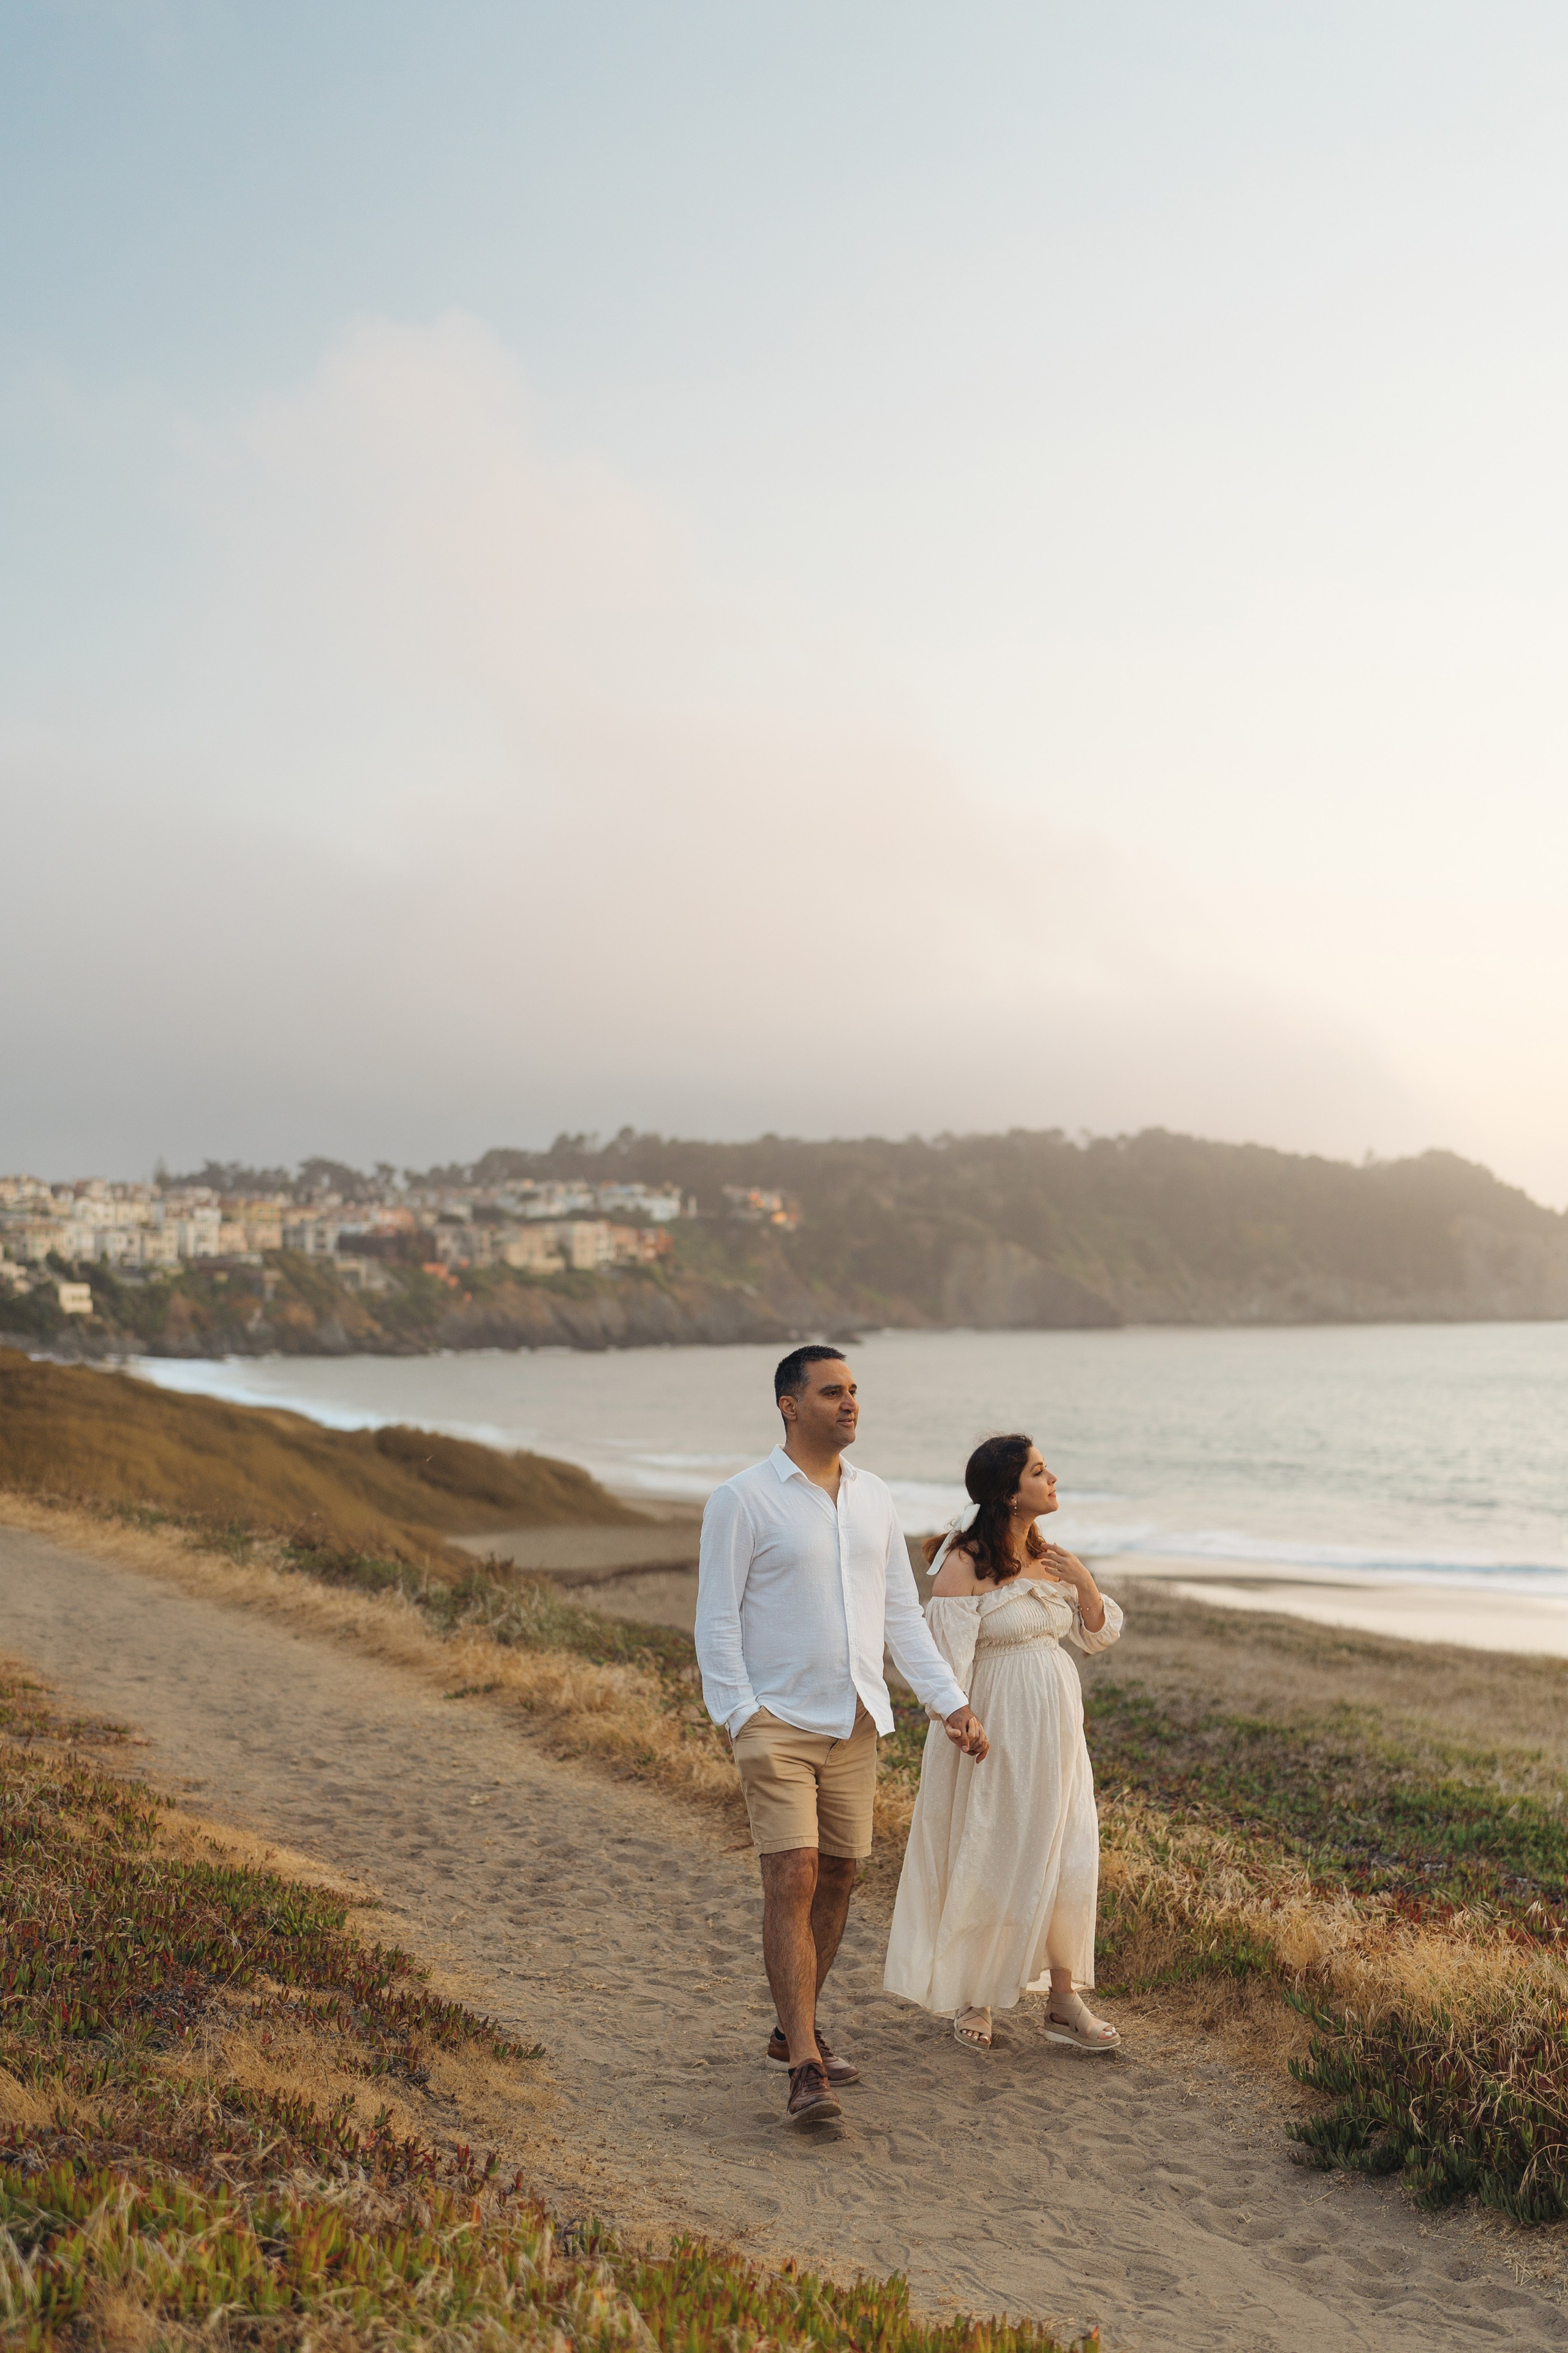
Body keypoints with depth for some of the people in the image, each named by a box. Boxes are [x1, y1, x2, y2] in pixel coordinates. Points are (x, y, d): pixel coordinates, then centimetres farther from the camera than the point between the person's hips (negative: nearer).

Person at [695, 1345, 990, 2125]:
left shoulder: (873, 1499, 9)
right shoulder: (742, 1499, -8)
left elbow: (901, 1615, 12)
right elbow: (716, 1621, -9)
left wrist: (951, 1703, 5)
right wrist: (741, 1720, -18)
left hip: (855, 1723, 6)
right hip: (779, 1723, -6)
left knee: (838, 1878, 11)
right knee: (792, 1881, -12)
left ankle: (794, 2030, 28)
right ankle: (806, 2071, -12)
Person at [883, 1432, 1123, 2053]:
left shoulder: (1048, 1557, 6)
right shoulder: (963, 1564, -15)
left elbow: (1101, 1634, 13)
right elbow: (948, 1660, -16)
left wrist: (1083, 1581, -5)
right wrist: (960, 1735, -18)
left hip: (1054, 1732, 6)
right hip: (995, 1730, -6)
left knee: (1063, 1861, 7)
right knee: (986, 1863, 5)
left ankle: (1064, 2002, 17)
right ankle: (973, 1999, 23)